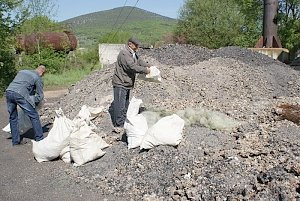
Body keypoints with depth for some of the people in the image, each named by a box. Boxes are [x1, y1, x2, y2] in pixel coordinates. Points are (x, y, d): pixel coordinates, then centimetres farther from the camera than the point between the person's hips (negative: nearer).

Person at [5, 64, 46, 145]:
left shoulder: (22, 71, 28)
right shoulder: (38, 78, 10)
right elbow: (40, 96, 6)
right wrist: (32, 103, 21)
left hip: (9, 91, 6)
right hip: (20, 94, -6)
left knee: (13, 117, 18)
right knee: (34, 116, 4)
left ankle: (15, 140, 21)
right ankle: (39, 139, 8)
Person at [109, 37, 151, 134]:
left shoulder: (133, 54, 14)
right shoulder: (124, 54, -19)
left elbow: (140, 61, 18)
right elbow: (132, 67, -26)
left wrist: (149, 66, 3)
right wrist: (145, 70, -17)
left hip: (127, 84, 11)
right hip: (120, 83, -11)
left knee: (126, 105, 17)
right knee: (120, 105, -8)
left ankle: (123, 123, 28)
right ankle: (118, 126, -3)